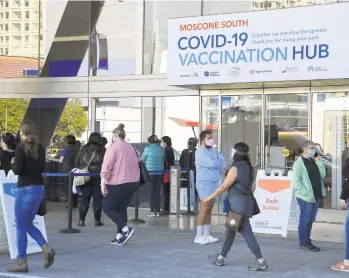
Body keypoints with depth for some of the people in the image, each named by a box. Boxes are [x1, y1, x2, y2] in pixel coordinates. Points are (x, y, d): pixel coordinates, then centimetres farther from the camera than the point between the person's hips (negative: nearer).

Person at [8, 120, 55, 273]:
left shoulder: (21, 147, -12)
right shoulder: (40, 148, 8)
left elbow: (18, 170, -14)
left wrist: (13, 164, 5)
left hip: (25, 189, -7)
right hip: (39, 188, 7)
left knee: (21, 227, 2)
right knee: (28, 225, 18)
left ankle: (21, 262, 4)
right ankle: (46, 249, 2)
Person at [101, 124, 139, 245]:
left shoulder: (113, 147, -7)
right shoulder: (132, 148, 15)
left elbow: (107, 165, -16)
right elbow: (138, 163, 22)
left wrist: (103, 182, -17)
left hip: (117, 183, -7)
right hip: (133, 183, 7)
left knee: (107, 207, 3)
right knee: (122, 208, 15)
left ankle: (126, 229, -11)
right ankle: (120, 236, 10)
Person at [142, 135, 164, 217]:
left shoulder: (148, 148, -5)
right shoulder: (161, 149, 5)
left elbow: (143, 159, 8)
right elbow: (163, 160, 10)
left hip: (151, 172, -4)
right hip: (160, 172, 4)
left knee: (151, 191, 1)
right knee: (157, 191, 7)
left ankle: (152, 211, -1)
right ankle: (157, 211, 8)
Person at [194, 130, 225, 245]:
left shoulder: (214, 151, 16)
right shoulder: (200, 152, -8)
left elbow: (223, 163, 5)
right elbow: (212, 163, -21)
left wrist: (215, 163, -12)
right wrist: (218, 162, -2)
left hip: (214, 182, 8)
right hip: (204, 183, -8)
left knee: (209, 209, 9)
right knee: (204, 209, -10)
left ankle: (206, 234, 13)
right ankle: (199, 236, -8)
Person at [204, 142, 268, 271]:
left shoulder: (235, 168, -16)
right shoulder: (249, 167, 9)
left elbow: (224, 186, -14)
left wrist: (210, 197, -3)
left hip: (238, 205, -9)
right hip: (245, 203, 9)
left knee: (246, 232, -7)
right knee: (230, 231, 17)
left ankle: (261, 262, -8)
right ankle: (221, 257, 27)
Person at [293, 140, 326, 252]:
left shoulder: (313, 162, 15)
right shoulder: (299, 163, -9)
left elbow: (322, 175, 10)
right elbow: (296, 181, -14)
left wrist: (318, 161, 2)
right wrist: (305, 193, -19)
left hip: (316, 196, 8)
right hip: (306, 197, -7)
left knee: (310, 220, 13)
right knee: (305, 220, -2)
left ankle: (307, 241, 21)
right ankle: (303, 243, 6)